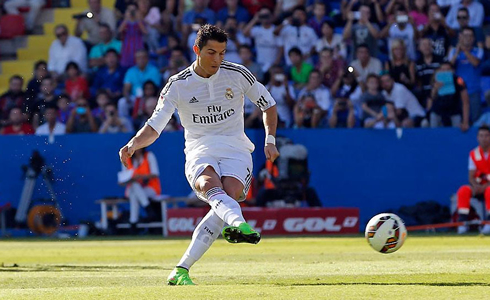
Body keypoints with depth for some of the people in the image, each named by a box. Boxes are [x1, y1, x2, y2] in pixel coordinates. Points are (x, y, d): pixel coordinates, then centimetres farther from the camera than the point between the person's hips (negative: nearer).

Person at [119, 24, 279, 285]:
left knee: (228, 196, -29)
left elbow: (268, 105, 17)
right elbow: (154, 127, 2)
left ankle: (181, 270, -30)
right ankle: (238, 223, -70)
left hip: (235, 151, 0)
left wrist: (270, 140, 5)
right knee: (210, 186, -36)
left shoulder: (237, 74, 3)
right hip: (200, 152, 0)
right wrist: (134, 144, -17)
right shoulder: (177, 85, 1)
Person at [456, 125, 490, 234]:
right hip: (479, 186, 4)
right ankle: (462, 222, -25)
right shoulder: (474, 154, 4)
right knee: (463, 190, -23)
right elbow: (471, 176, 1)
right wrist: (476, 186, -21)